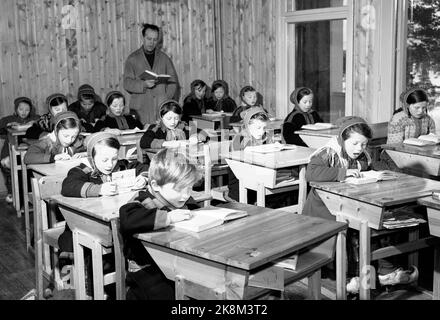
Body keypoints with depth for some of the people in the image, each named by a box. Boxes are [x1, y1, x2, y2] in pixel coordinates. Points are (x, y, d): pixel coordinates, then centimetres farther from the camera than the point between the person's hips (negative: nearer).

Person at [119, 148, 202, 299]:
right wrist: (167, 217, -34)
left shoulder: (185, 202, 11)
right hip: (148, 270, -6)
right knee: (164, 293, -28)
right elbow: (127, 219, -33)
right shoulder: (145, 204, -12)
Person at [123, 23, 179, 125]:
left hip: (162, 108, 2)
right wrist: (144, 84, -17)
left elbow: (173, 81, 12)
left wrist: (167, 99, -5)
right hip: (140, 108, -1)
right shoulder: (133, 59, 9)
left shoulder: (164, 58, 16)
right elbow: (127, 83, 1)